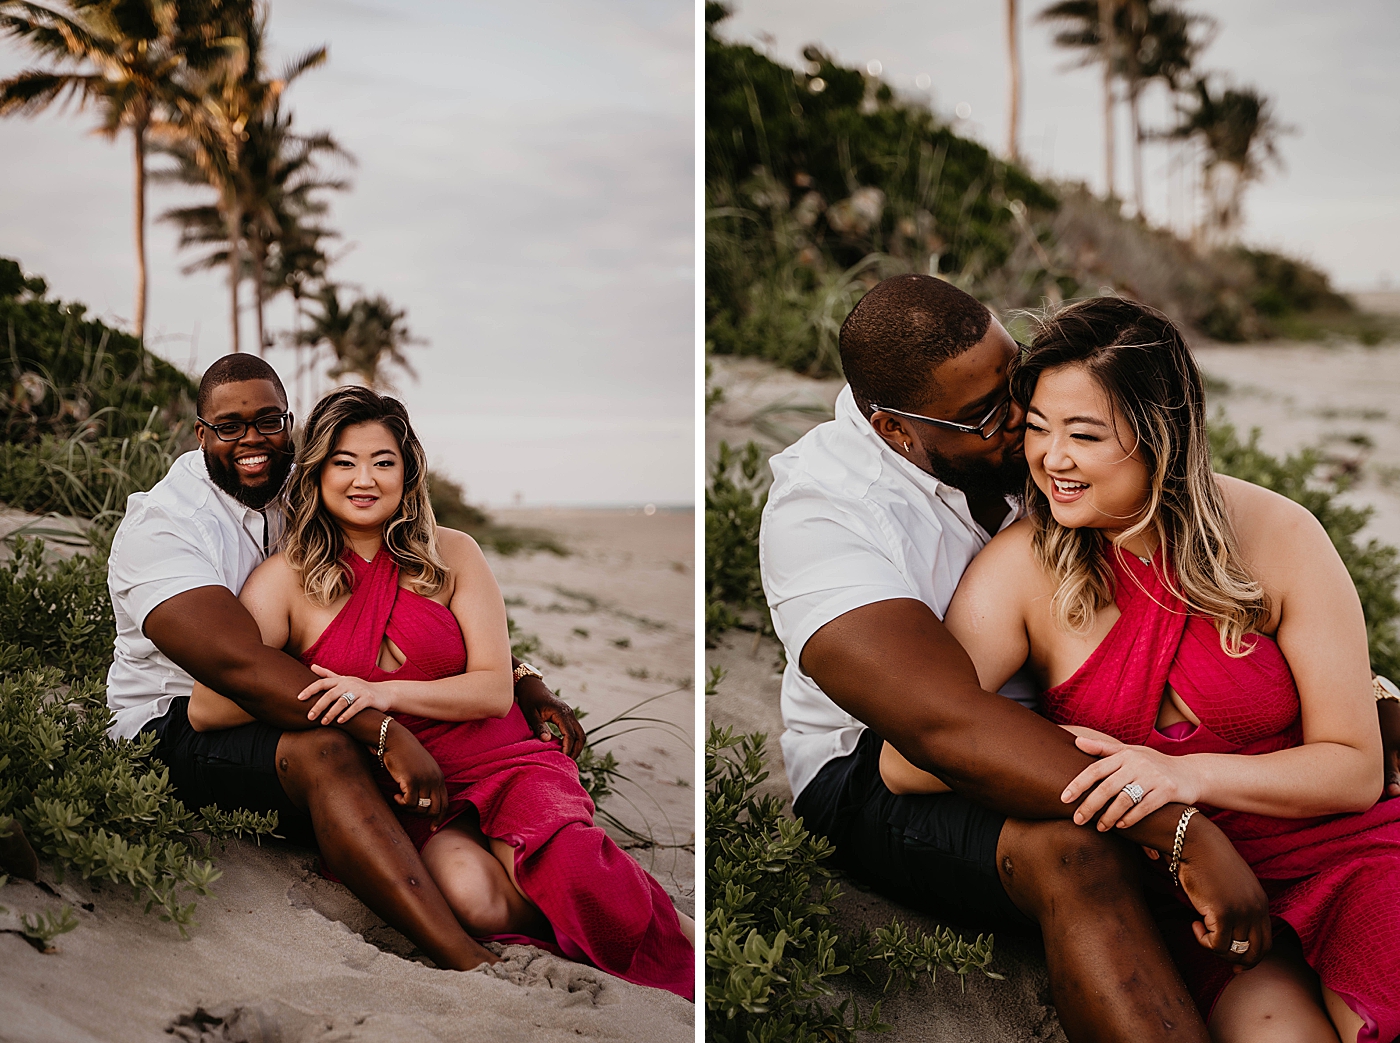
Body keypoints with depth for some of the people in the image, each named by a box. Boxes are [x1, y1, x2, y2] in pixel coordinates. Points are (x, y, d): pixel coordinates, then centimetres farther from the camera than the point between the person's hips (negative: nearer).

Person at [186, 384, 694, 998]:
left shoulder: (451, 555, 8)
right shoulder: (287, 579, 3)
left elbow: (495, 689, 0)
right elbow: (205, 709, -4)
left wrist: (385, 693, -16)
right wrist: (305, 689, -19)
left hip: (501, 762, 1)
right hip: (400, 794, -1)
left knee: (566, 859, -33)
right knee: (469, 891, -35)